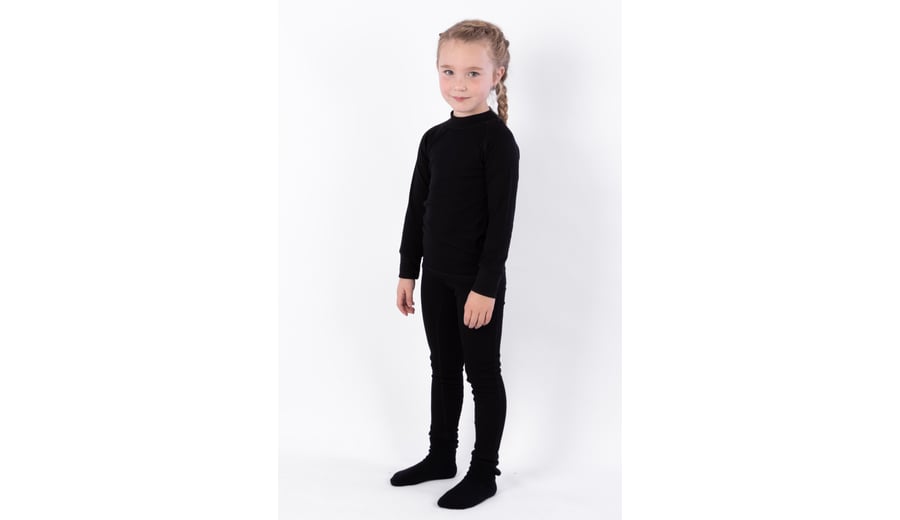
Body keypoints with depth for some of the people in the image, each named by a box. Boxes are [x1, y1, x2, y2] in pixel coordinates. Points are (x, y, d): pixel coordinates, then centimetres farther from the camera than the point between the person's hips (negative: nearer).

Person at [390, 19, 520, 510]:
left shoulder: (497, 139, -13)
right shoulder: (434, 138, 7)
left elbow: (501, 218, -16)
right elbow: (417, 208, 11)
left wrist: (486, 285, -19)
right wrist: (407, 271, 10)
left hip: (479, 279, -7)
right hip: (436, 274, 7)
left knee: (483, 372, 6)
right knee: (443, 368, 18)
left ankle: (484, 471, 19)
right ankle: (441, 455, 34)